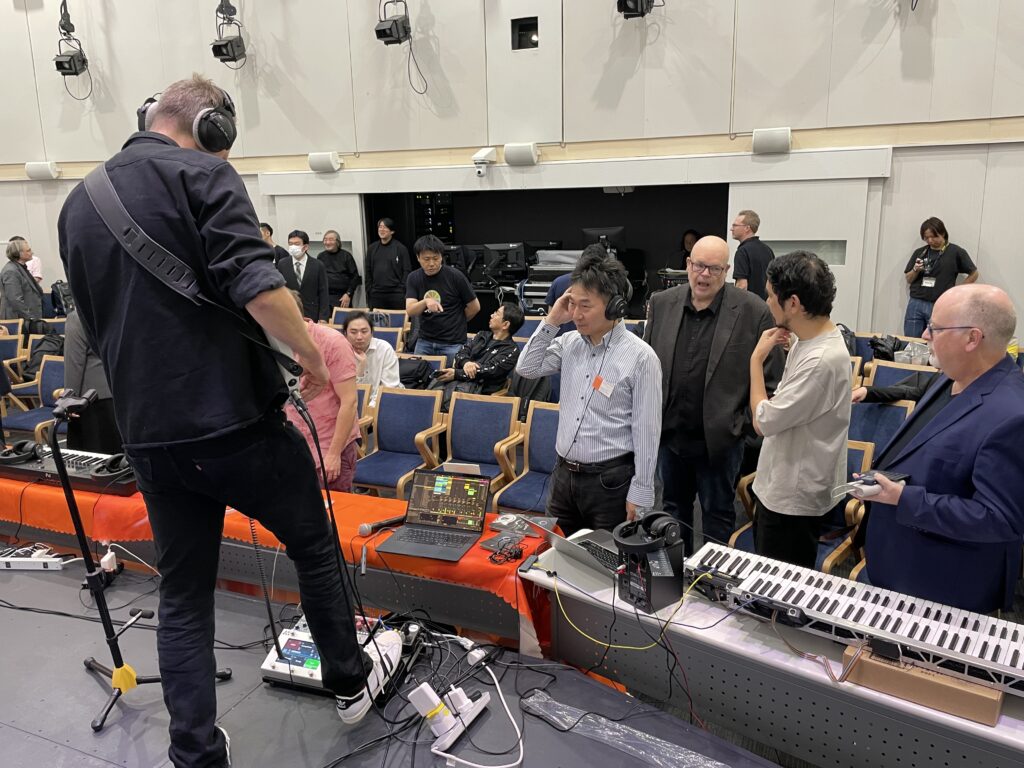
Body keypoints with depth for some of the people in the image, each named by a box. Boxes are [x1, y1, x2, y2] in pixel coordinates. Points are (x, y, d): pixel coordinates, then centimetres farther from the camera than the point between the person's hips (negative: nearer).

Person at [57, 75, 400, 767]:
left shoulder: (77, 205, 14)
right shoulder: (202, 173, -8)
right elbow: (259, 289, -22)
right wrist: (313, 356, -6)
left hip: (149, 434, 6)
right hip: (236, 420, -6)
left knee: (183, 596, 15)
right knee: (315, 547, 16)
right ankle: (351, 681, 33)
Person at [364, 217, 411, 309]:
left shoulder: (401, 248, 0)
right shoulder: (372, 248, 11)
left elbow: (407, 271, -2)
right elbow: (367, 271, 13)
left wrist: (402, 290, -8)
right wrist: (369, 290, 7)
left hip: (396, 293, -3)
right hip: (376, 294, 3)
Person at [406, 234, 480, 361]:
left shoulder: (455, 276, -10)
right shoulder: (414, 278, 2)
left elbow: (474, 307, -1)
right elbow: (410, 311, -10)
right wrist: (425, 302, -29)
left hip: (452, 343, -3)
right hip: (424, 341, 3)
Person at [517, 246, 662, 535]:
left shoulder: (640, 357, -14)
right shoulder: (570, 343, 2)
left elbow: (647, 431, -12)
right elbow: (527, 369, 5)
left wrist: (640, 493, -11)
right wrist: (551, 322, -5)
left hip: (610, 479, -5)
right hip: (564, 473, 5)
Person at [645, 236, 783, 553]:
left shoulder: (753, 312, -13)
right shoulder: (662, 303, 0)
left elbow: (770, 380, -9)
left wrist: (743, 425, -10)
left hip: (719, 440, -4)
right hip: (669, 435, 5)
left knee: (718, 515, 12)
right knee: (674, 508, 21)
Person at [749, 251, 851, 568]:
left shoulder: (823, 360, -29)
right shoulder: (808, 339, 2)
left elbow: (764, 421, -22)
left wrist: (757, 359, -13)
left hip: (793, 499, -9)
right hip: (779, 487, 9)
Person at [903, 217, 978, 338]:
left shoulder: (956, 252, 0)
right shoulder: (919, 253, 9)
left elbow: (973, 274, 7)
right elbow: (908, 280, 13)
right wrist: (915, 270, -6)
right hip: (915, 304, 3)